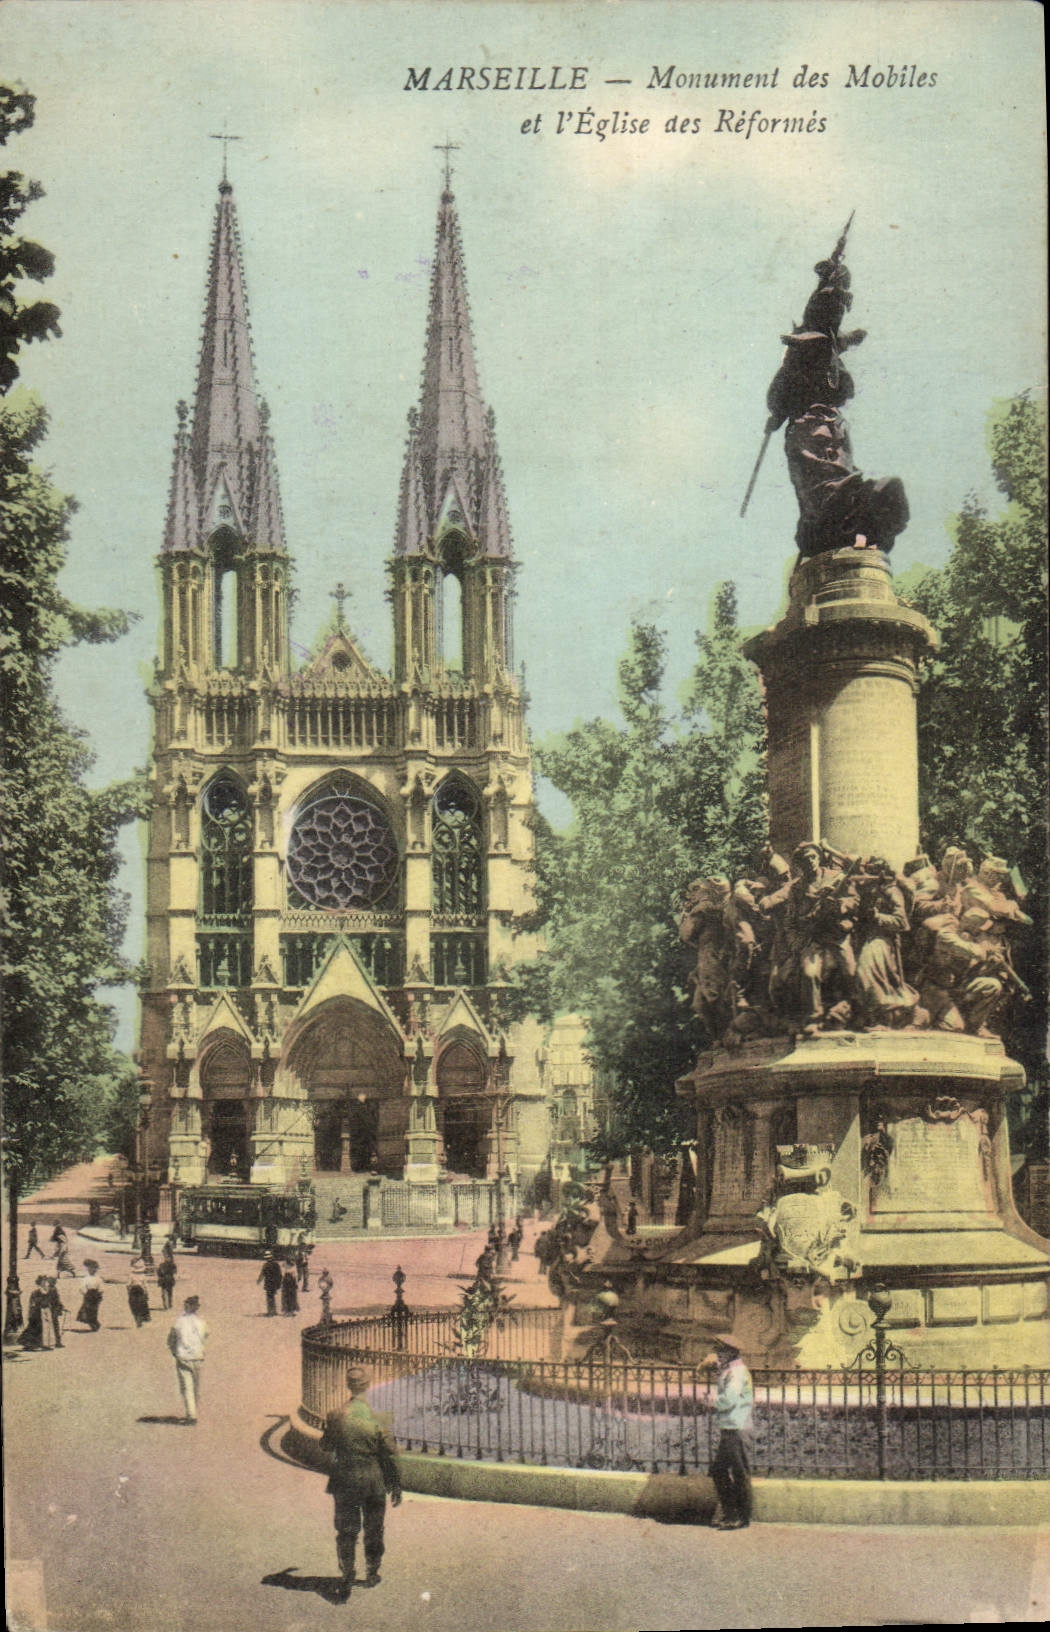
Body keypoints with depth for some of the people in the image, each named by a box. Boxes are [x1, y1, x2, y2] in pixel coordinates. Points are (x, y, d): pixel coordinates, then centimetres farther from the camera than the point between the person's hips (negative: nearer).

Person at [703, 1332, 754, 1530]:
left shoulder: (737, 1372, -14)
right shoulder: (726, 1371, 16)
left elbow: (728, 1400, -25)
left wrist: (713, 1398, -7)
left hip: (737, 1430, -10)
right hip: (727, 1430, 10)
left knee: (740, 1473, -3)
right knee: (719, 1471, 14)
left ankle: (743, 1517, 3)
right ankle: (729, 1513, 22)